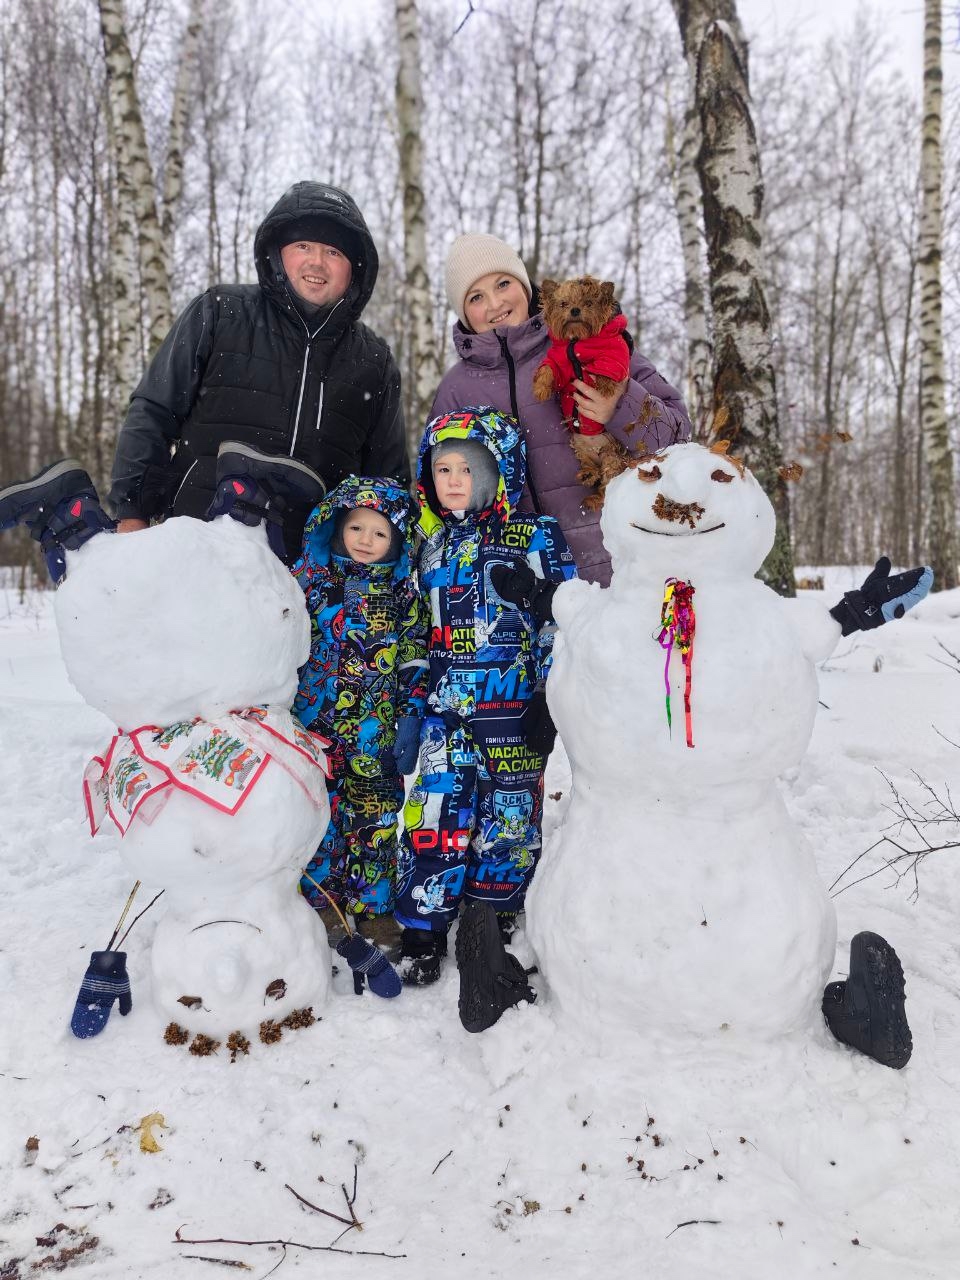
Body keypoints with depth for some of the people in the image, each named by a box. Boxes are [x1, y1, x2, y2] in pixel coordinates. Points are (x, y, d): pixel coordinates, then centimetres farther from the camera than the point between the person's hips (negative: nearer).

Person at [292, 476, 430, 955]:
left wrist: (411, 720, -3)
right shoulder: (308, 579, 1)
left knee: (376, 820, 7)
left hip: (376, 735, 0)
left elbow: (416, 664, 4)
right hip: (314, 727, 0)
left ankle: (374, 906, 22)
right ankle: (319, 900, 23)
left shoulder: (404, 596, 2)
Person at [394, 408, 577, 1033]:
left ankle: (489, 925, 19)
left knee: (507, 818, 2)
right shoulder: (432, 545, 14)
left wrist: (550, 697, -8)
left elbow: (563, 621, -2)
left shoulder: (538, 537, 0)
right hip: (447, 705, 3)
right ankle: (422, 934, 14)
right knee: (435, 813, 0)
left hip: (514, 704, -3)